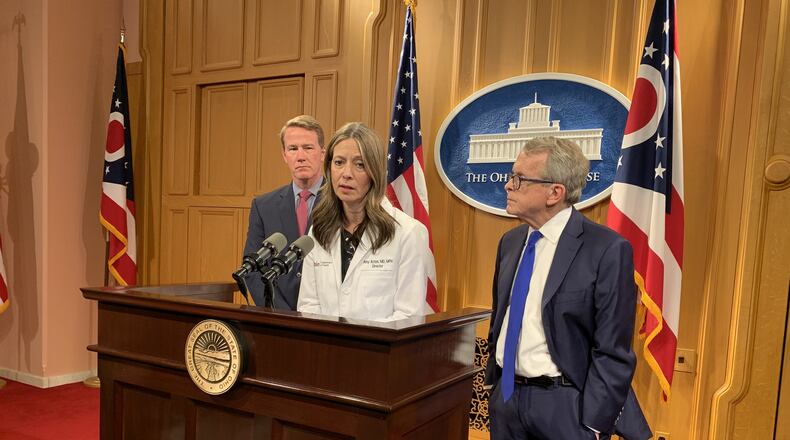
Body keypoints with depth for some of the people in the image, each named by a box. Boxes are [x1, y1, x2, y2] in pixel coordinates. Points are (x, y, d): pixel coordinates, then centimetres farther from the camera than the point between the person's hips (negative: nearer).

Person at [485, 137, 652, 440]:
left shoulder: (607, 250, -15)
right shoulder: (510, 242, 4)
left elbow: (613, 353, -14)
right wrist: (494, 385, 13)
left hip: (563, 408, -5)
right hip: (505, 398, 6)